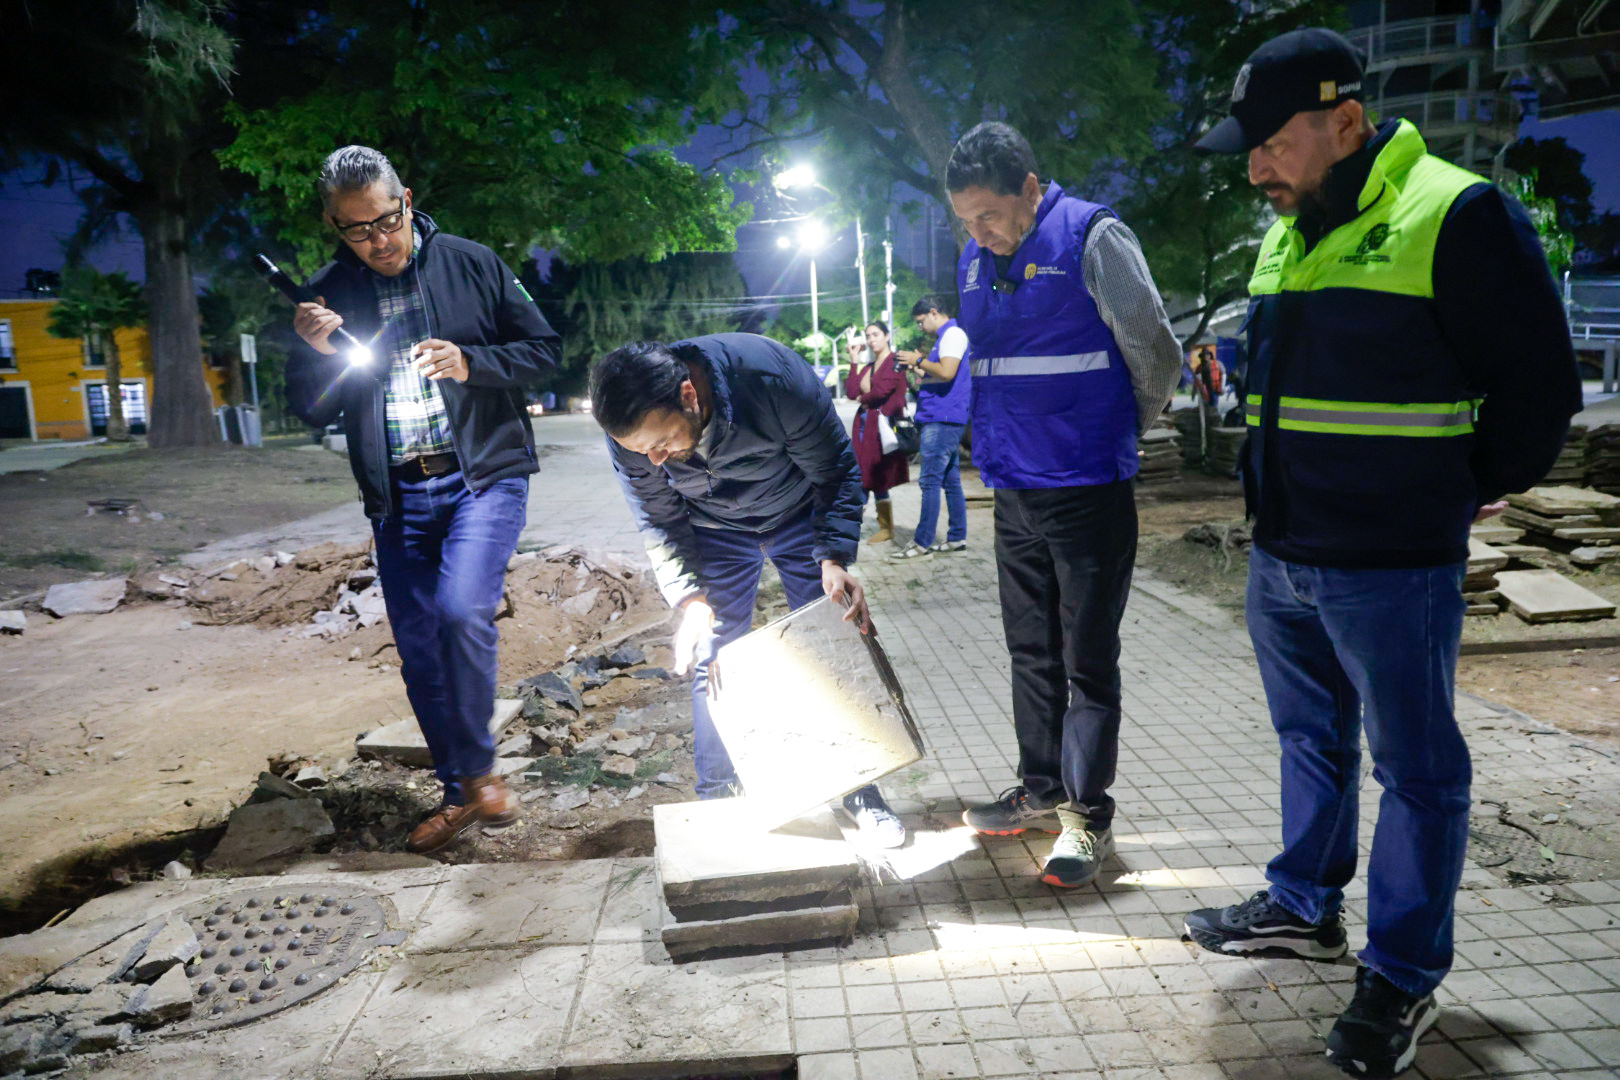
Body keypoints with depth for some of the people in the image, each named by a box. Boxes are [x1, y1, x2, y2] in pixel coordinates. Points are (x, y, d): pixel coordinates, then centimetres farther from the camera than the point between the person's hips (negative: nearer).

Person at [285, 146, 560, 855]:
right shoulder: (329, 295, 6)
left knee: (462, 609, -24)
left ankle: (477, 770, -4)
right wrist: (315, 351, -12)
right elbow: (312, 411, 8)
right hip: (397, 496, 4)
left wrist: (471, 363, -15)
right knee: (419, 649, 6)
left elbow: (542, 348, 3)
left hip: (484, 475, -3)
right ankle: (462, 793, 22)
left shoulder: (472, 264, 0)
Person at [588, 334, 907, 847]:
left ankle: (860, 789, 15)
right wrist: (690, 598, -24)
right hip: (714, 527, 2)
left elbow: (837, 473, -22)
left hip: (799, 512, -2)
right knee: (710, 661, 0)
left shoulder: (777, 378, -39)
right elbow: (659, 522, -11)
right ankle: (717, 800, 18)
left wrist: (834, 559, -35)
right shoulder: (630, 429, -29)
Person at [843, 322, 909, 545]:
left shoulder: (895, 362, -4)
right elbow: (851, 392, 5)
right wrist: (854, 362, 4)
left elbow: (882, 390, -17)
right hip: (864, 426, 8)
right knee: (864, 479, 6)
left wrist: (863, 398, 3)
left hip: (883, 426, -8)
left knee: (879, 480, -4)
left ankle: (887, 528, 5)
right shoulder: (867, 366, 18)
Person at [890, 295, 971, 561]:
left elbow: (947, 372, -23)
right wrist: (916, 368, 12)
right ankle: (957, 538, 17)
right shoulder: (945, 337, 21)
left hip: (942, 419, -11)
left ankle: (922, 543, -8)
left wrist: (919, 360, -11)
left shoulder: (953, 334, -10)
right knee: (950, 481, 12)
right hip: (942, 419, 11)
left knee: (930, 481, -10)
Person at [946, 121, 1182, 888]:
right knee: (1031, 652, 15)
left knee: (1088, 660, 2)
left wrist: (1119, 433, 7)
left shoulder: (1091, 238, -11)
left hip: (1087, 493, -7)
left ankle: (1087, 815, 14)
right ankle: (1041, 789, 30)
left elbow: (1157, 357, -6)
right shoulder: (975, 263, 10)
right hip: (1014, 492, 7)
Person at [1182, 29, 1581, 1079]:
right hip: (1280, 557, 8)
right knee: (1311, 741, 20)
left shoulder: (1456, 216, -13)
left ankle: (1402, 980, 20)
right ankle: (1306, 906, 37)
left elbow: (1538, 388, -9)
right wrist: (1281, 487, 15)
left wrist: (1464, 492, 2)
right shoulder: (1289, 235, 11)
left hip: (1393, 568, -8)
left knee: (1416, 769, 6)